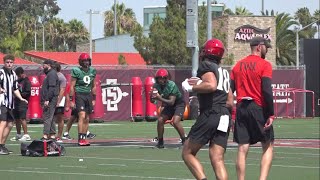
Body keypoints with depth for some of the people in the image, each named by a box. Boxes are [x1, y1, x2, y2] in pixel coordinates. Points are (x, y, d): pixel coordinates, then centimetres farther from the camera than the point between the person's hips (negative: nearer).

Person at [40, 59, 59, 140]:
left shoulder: (52, 74, -12)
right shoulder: (50, 74, 21)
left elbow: (52, 88, -21)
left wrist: (47, 100, -24)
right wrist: (44, 100, 20)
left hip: (50, 100, -11)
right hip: (48, 100, 11)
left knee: (47, 117, -14)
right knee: (50, 118, 12)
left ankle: (45, 135, -19)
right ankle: (52, 135, 15)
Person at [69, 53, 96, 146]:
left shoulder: (92, 71, 8)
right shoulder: (77, 71, -8)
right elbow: (72, 86, -6)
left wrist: (93, 99, 18)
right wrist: (71, 100, -9)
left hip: (88, 95, 6)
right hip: (80, 95, -6)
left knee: (86, 119, 6)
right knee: (82, 116, -16)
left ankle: (84, 138, 12)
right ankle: (80, 139, -17)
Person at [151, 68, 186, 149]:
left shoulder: (172, 85, -30)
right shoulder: (156, 86, -11)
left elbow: (171, 102, -34)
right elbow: (152, 100, -8)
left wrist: (160, 98, -45)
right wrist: (152, 96, -32)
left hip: (179, 104, -6)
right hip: (168, 105, 6)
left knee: (175, 121, -25)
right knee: (160, 120, -8)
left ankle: (184, 140, -11)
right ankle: (160, 142, 7)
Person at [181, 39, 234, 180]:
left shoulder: (206, 65, 0)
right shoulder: (224, 72, 25)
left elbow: (212, 85, -20)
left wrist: (192, 87, -5)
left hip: (210, 114, -7)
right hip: (225, 118, 7)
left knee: (187, 153, 1)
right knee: (217, 160, 0)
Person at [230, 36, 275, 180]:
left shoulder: (238, 65, 13)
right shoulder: (264, 65, -5)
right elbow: (267, 91, -14)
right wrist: (271, 114, -13)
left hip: (241, 109, 5)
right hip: (259, 109, -5)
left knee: (242, 149, 3)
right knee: (268, 147, 6)